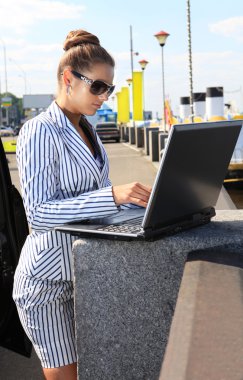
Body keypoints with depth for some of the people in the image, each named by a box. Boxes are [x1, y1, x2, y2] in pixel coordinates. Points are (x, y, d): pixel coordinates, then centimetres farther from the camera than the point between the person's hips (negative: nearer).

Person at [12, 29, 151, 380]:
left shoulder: (87, 132, 9)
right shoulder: (40, 132, -17)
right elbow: (39, 213, -25)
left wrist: (135, 199, -1)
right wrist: (112, 195, -33)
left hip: (84, 270, 8)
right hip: (48, 278, -7)